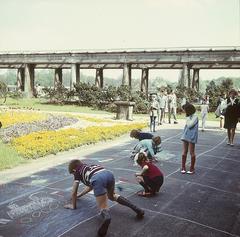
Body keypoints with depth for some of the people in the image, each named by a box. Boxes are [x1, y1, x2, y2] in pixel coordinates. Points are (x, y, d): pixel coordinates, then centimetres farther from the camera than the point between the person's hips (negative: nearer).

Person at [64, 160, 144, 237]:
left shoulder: (78, 172, 27)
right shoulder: (87, 167, 42)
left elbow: (74, 192, 28)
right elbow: (90, 186, 55)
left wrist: (73, 205, 42)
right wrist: (80, 194, 66)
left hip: (97, 179, -6)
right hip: (109, 174, 6)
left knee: (103, 207, -2)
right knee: (112, 196, 33)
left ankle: (106, 217, -41)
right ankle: (135, 208, 14)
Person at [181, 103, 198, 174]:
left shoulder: (195, 116, -13)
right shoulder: (189, 116, 11)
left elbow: (190, 125, -23)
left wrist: (187, 118, -11)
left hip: (191, 137, -8)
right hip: (185, 136, 8)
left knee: (192, 152, 4)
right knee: (184, 152, 9)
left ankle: (192, 168, 15)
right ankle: (183, 167, 17)